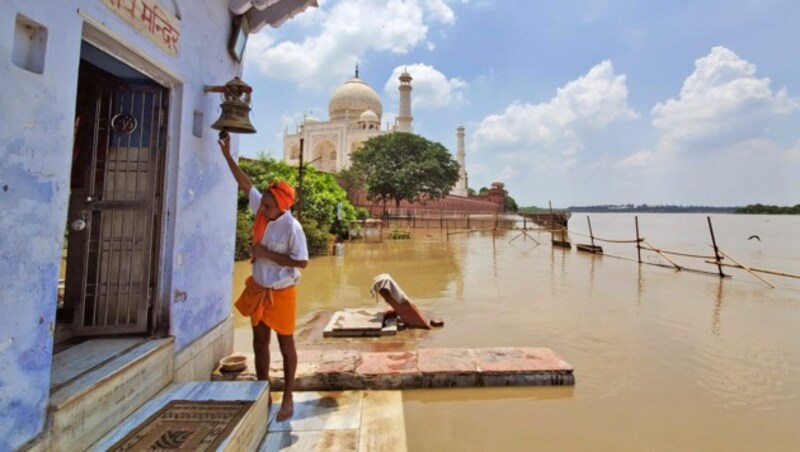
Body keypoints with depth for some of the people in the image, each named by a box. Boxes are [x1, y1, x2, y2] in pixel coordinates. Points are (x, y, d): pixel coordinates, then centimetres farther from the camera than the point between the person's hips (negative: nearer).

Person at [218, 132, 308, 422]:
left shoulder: (291, 227, -23)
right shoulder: (261, 210, -5)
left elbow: (301, 262, -21)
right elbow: (245, 184, 7)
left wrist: (267, 253, -22)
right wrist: (227, 155, 6)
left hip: (281, 292, -7)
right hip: (258, 288, 7)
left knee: (285, 343, 8)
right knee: (259, 341, 16)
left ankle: (287, 398, 26)